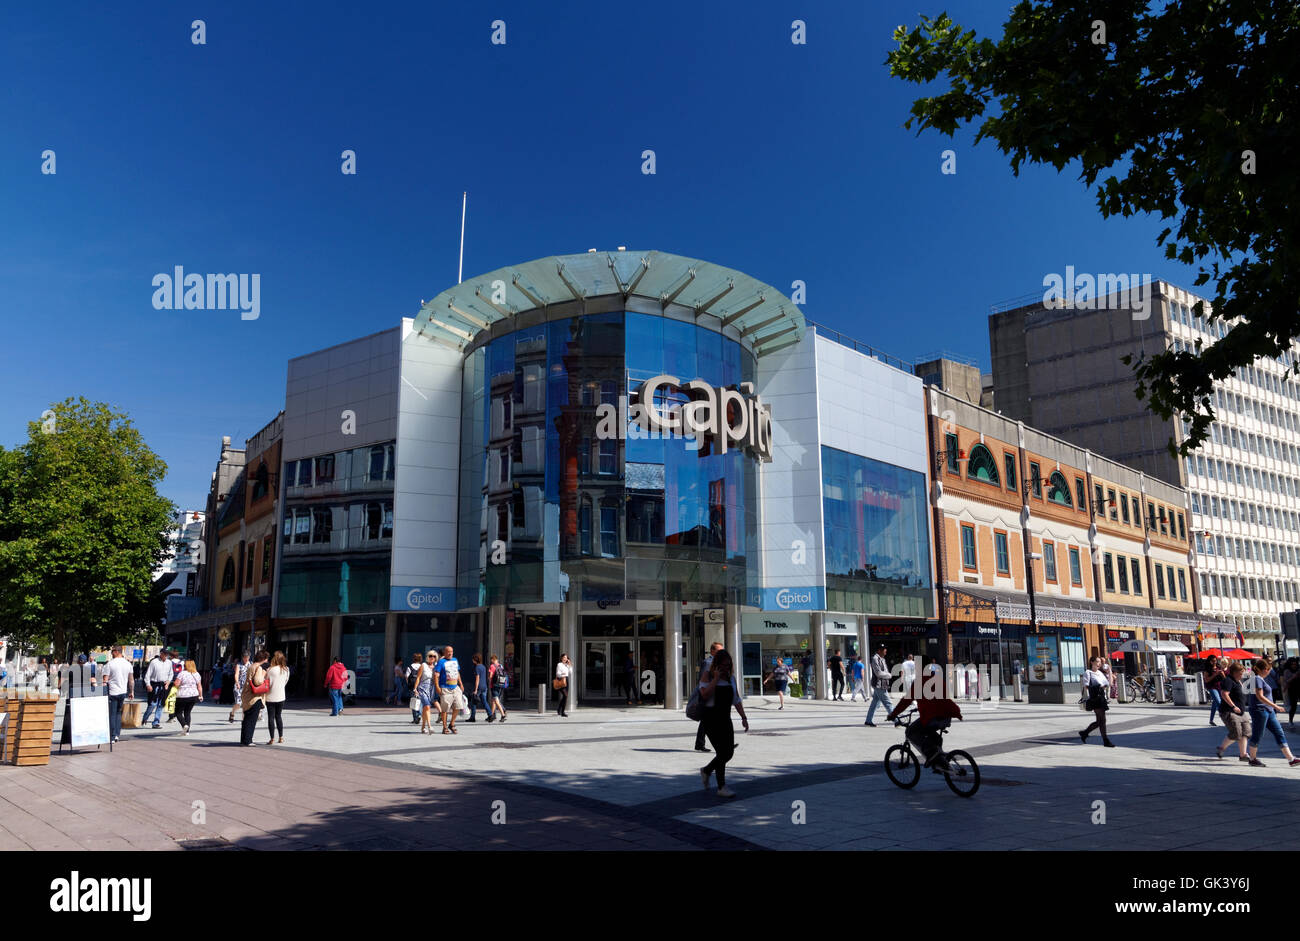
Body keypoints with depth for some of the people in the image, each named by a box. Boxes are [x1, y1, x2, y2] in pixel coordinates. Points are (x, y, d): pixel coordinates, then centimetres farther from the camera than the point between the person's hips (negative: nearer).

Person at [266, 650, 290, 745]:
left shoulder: (270, 670, -17)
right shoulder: (286, 669, -3)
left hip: (271, 697, -4)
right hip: (281, 697, 4)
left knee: (271, 717, 3)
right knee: (279, 716, 17)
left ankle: (272, 739, 4)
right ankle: (281, 738, 19)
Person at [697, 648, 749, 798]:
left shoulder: (731, 678, 11)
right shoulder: (707, 676, -6)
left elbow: (736, 700, 12)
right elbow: (705, 694, -21)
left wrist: (744, 718, 4)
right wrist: (716, 678, -19)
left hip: (725, 718, 6)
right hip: (710, 718, -6)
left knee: (729, 752, 5)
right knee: (722, 752, -10)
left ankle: (706, 770, 29)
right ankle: (721, 787, 0)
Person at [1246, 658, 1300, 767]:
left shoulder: (1262, 679, 17)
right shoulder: (1258, 679, -14)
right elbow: (1260, 697, -21)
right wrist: (1275, 706, -21)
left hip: (1268, 711, 10)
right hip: (1260, 710, -10)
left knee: (1279, 734, 6)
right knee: (1257, 735, -1)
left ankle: (1291, 759, 6)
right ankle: (1253, 759, 9)